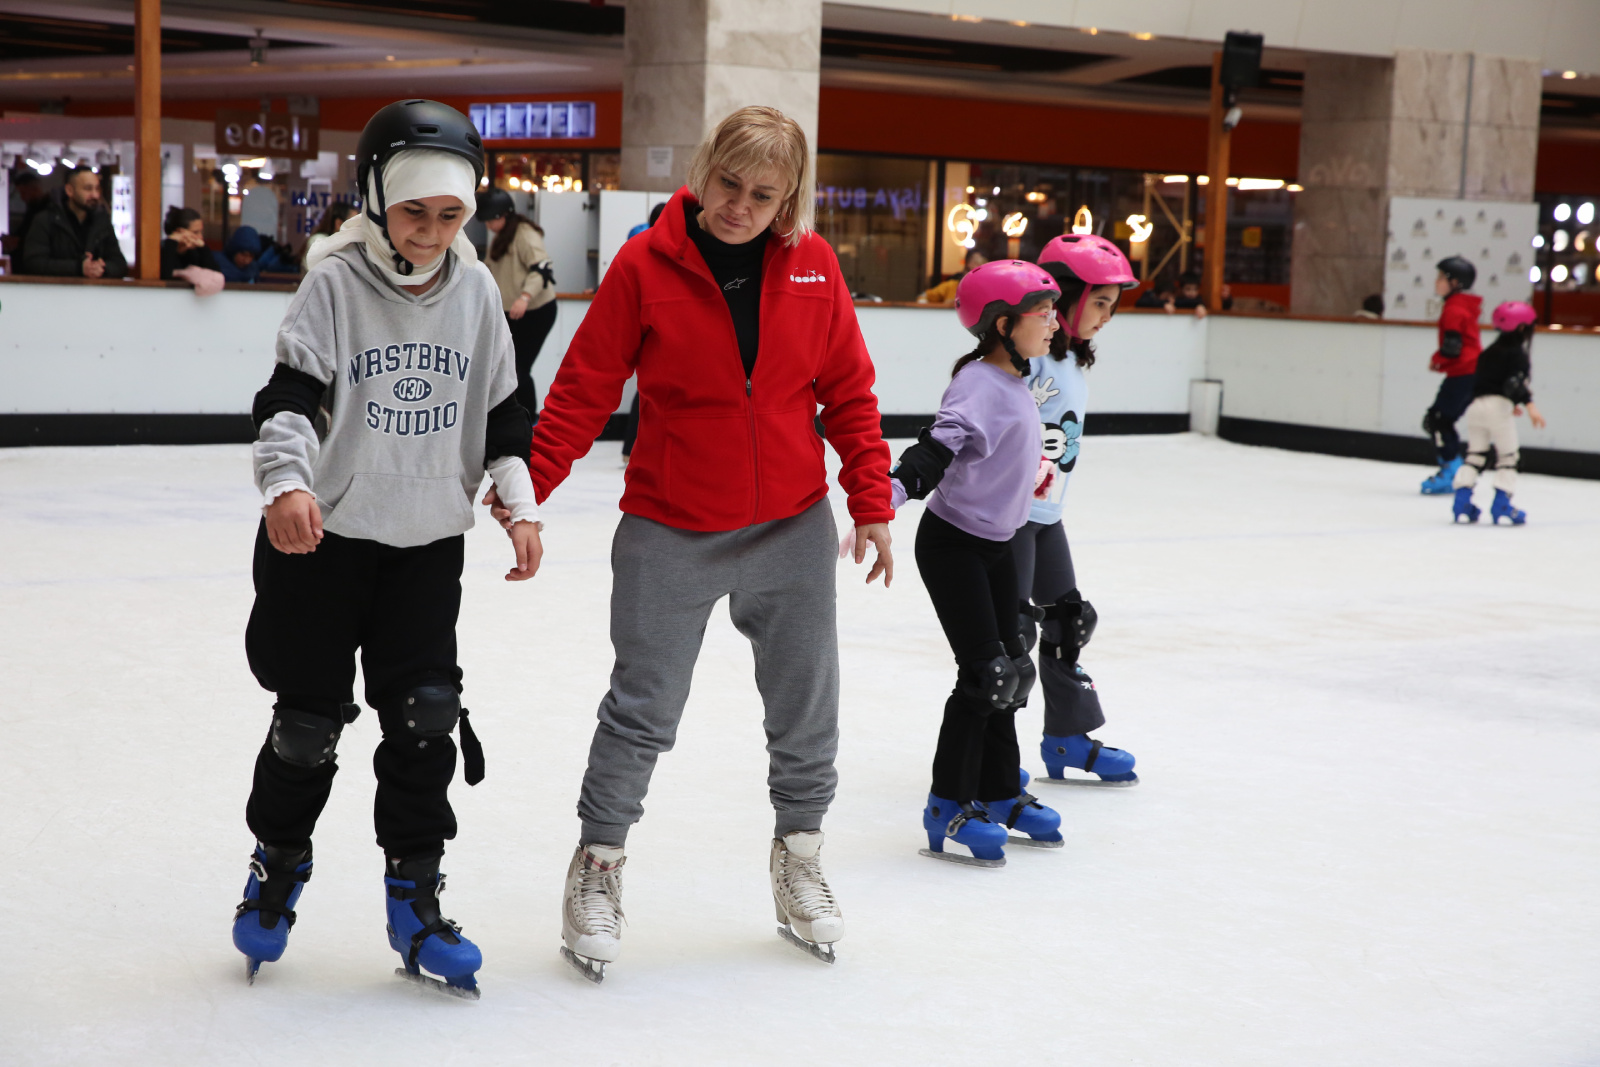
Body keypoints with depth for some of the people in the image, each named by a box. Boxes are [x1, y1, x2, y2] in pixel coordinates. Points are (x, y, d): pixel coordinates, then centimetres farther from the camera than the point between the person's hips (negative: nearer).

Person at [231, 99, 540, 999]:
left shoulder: (476, 289, 2)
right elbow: (292, 393, -19)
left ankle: (414, 898, 9)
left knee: (426, 711, -3)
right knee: (311, 716, 5)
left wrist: (521, 502, -1)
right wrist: (287, 481, -36)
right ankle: (279, 865, 29)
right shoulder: (337, 280, -10)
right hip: (324, 532, -3)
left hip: (429, 538, 3)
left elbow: (503, 408, 9)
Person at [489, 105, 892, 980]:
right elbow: (584, 390, -7)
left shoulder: (812, 266, -2)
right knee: (644, 707, 2)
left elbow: (848, 392, 3)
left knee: (806, 704, 13)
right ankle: (597, 867, 21)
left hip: (793, 528, 3)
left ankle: (798, 858, 33)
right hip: (670, 531, -3)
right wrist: (525, 487, -12)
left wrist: (871, 503, 0)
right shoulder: (645, 266, -10)